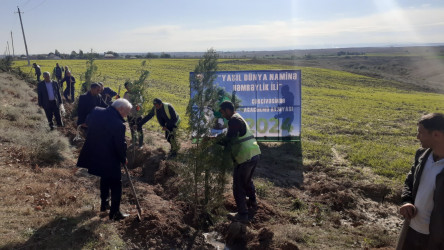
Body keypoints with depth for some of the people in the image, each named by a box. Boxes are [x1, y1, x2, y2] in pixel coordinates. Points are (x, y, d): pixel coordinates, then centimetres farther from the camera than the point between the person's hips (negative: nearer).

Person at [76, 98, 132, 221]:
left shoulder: (96, 111, -5)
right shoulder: (119, 125, -27)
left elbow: (87, 122, 16)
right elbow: (121, 145, -19)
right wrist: (123, 159, -1)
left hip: (93, 155, 8)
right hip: (110, 161, -8)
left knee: (104, 179, 28)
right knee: (115, 185, 10)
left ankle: (104, 204, 43)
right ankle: (115, 212, 19)